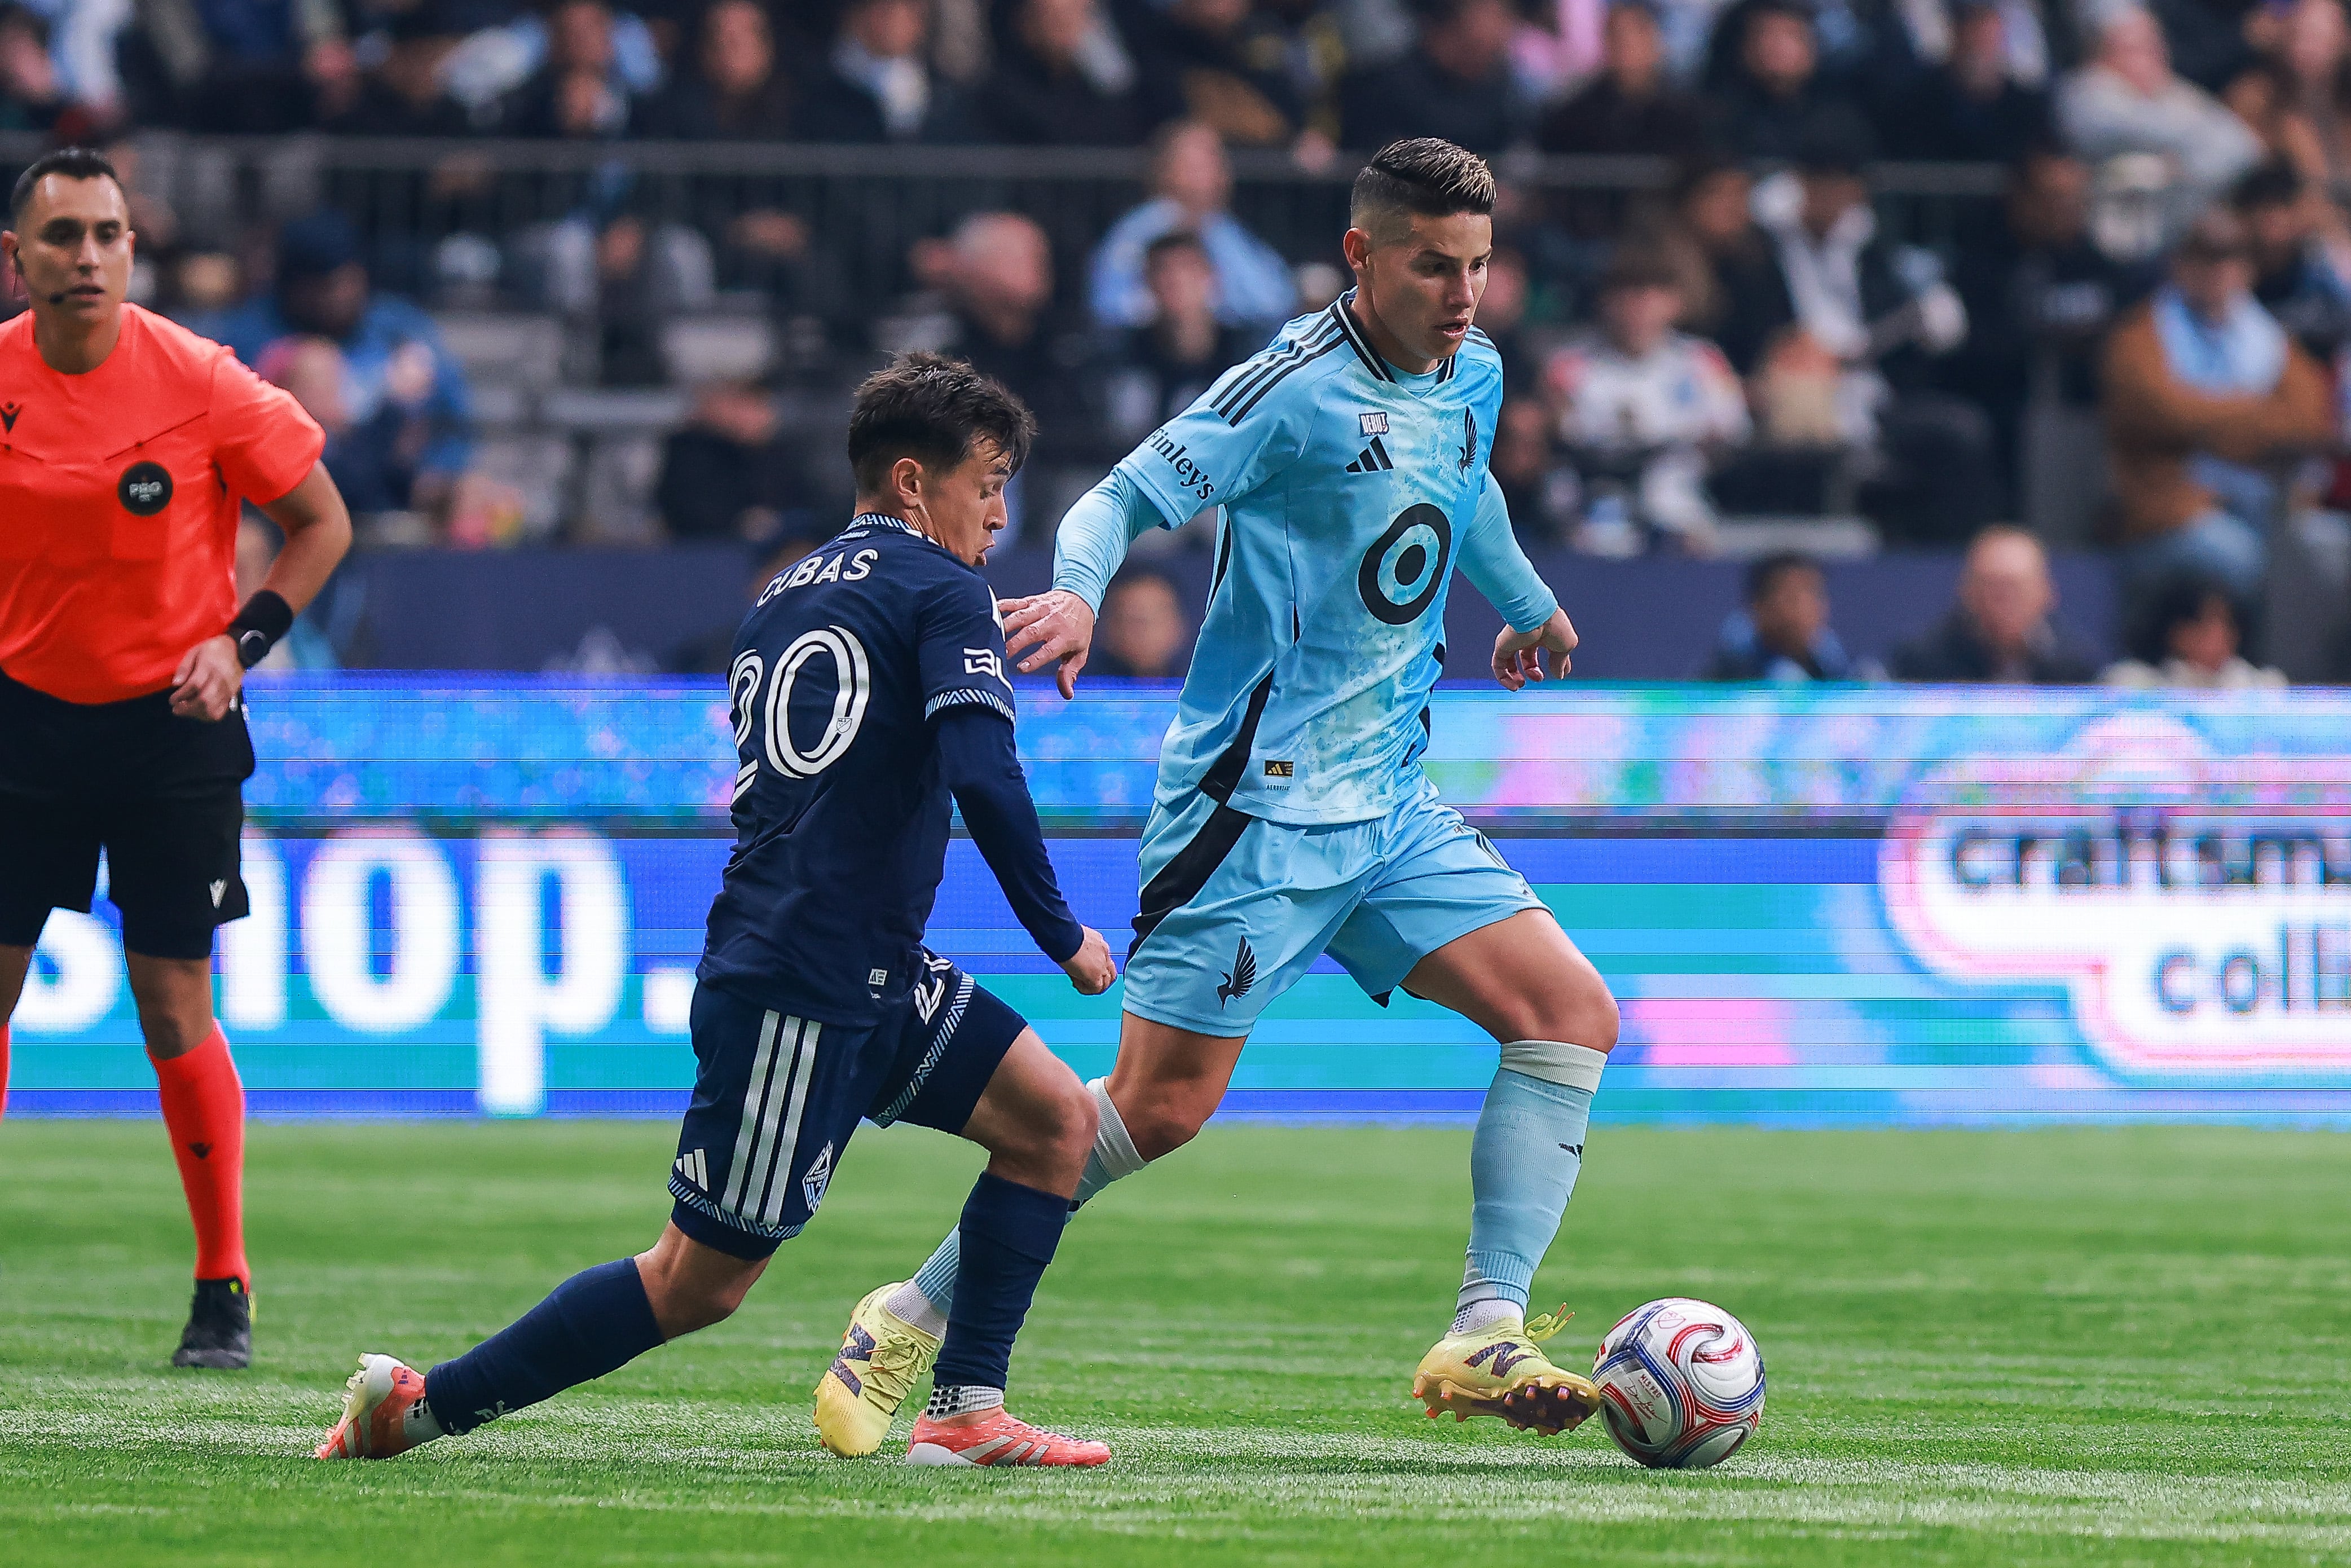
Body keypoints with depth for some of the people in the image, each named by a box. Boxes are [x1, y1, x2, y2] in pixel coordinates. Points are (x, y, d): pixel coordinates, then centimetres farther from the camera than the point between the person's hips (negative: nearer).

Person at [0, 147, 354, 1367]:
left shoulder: (201, 382, -12)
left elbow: (322, 521, -1)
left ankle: (224, 1290, 10)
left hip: (170, 720, -2)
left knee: (174, 1010, -2)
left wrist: (240, 641, -12)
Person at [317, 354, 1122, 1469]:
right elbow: (983, 774, -20)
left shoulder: (785, 595, 19)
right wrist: (1061, 936, -10)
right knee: (697, 1282, -5)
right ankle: (419, 1403, -2)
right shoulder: (940, 590, -7)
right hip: (803, 989, -9)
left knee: (1058, 1123, 9)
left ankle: (964, 1412, 5)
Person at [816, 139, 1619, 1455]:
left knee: (1573, 1013, -6)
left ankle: (1483, 1339, -6)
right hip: (1258, 803, -8)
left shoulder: (1471, 377, 9)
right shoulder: (1297, 386, -14)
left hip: (1388, 804, 8)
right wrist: (1077, 594, -38)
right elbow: (1126, 500, -16)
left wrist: (1529, 605, 50)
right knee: (1159, 1105, -9)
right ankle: (913, 1319, 7)